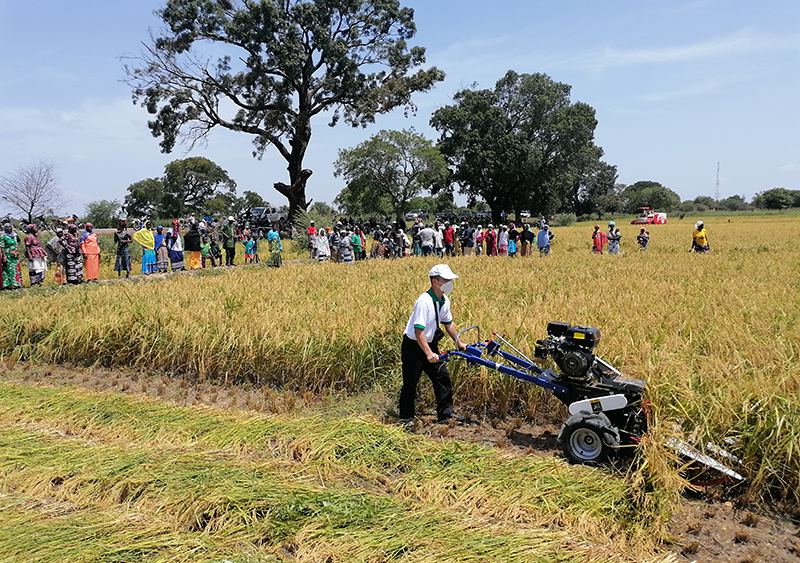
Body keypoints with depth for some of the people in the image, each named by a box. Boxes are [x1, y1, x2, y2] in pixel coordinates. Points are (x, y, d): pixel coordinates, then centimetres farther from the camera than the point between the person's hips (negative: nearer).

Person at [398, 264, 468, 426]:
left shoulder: (444, 301, 0)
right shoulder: (424, 301, -26)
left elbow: (449, 323, 16)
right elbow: (418, 331, -30)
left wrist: (458, 342, 19)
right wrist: (428, 353, -34)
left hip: (431, 345, 8)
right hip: (413, 346, -8)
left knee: (443, 377, 8)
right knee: (410, 382, 2)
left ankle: (445, 413, 19)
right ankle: (406, 417, 18)